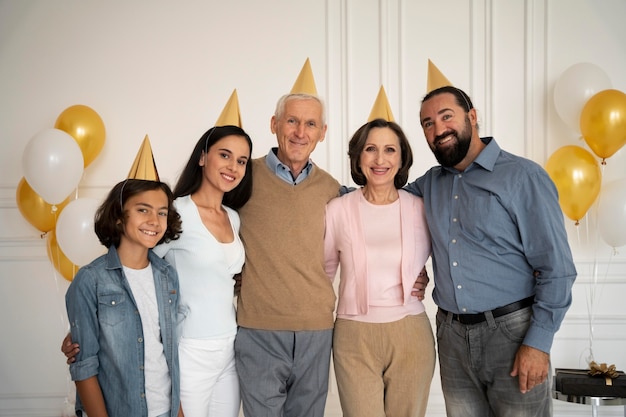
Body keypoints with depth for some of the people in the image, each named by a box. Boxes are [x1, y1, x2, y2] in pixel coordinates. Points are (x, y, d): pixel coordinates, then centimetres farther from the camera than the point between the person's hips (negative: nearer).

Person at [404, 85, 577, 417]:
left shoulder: (522, 176, -8)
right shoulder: (429, 184, 8)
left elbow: (557, 268, -10)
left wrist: (538, 343, -14)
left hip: (512, 331, -4)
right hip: (452, 334, 5)